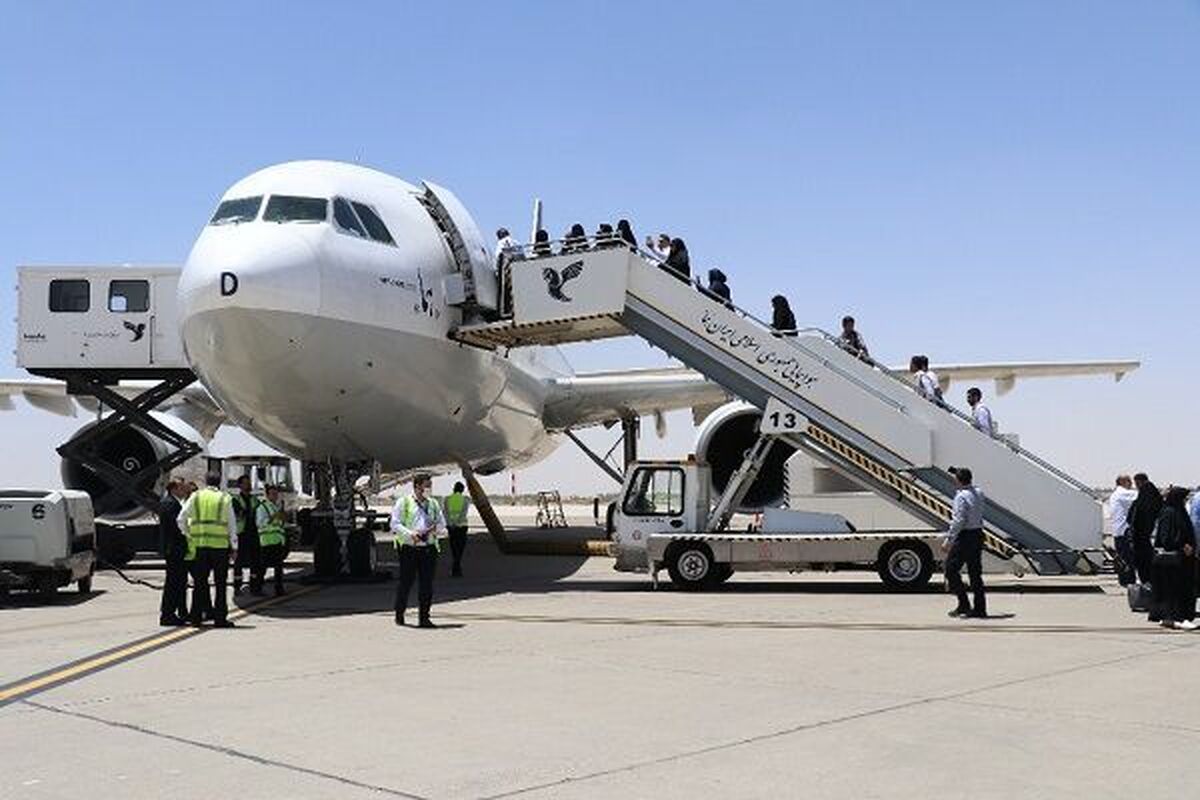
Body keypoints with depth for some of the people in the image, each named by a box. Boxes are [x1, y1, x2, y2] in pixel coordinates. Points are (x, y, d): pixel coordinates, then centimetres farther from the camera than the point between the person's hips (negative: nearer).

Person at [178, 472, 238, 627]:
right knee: (220, 583, 3)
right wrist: (234, 546, 8)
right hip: (220, 544, -2)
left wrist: (188, 535, 13)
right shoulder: (225, 499, 3)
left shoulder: (195, 497, 7)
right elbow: (232, 524, 4)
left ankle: (196, 616, 10)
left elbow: (181, 519, 2)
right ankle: (220, 618, 3)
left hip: (199, 544, 2)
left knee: (199, 582, 9)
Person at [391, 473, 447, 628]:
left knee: (427, 584, 1)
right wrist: (410, 534, -17)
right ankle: (399, 614, 18)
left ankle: (424, 618, 8)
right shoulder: (403, 502, 4)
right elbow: (395, 524, -2)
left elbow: (442, 525, 19)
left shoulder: (434, 504, 17)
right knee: (405, 582, 1)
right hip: (409, 548, -4)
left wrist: (436, 529, -5)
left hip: (429, 549, 4)